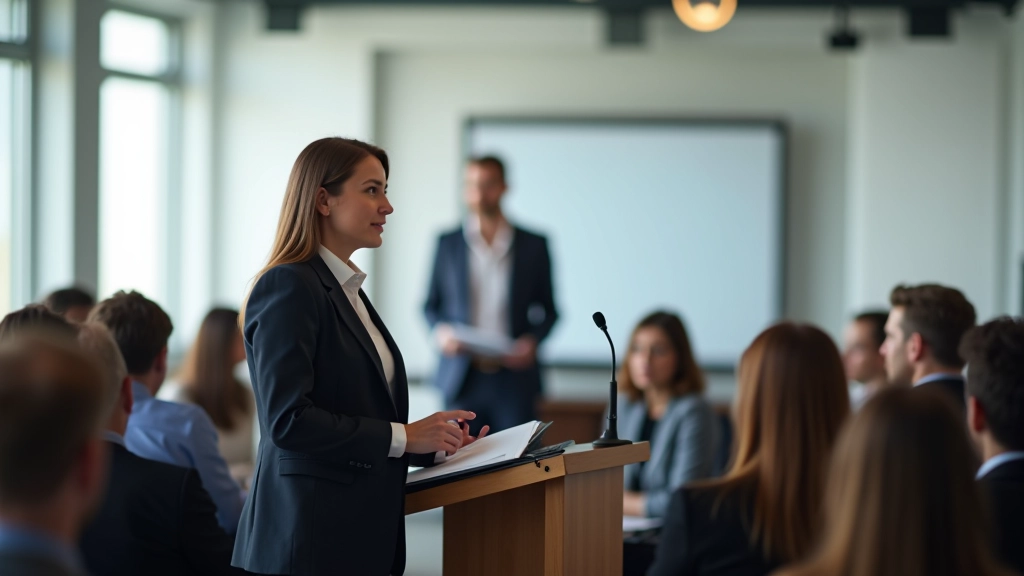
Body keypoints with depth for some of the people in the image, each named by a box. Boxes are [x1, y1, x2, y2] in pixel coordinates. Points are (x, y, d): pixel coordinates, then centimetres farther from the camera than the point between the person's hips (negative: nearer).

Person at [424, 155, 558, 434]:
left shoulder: (534, 245, 6)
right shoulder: (448, 243, 9)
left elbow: (548, 310, 10)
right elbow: (431, 304, 14)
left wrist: (533, 340, -9)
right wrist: (440, 330, -7)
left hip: (514, 379, -1)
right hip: (462, 377, 1)